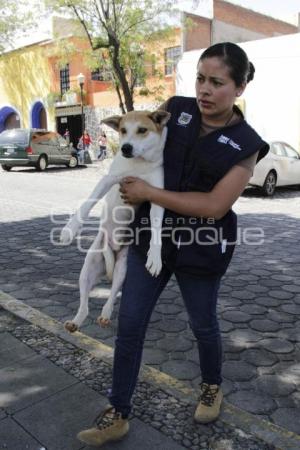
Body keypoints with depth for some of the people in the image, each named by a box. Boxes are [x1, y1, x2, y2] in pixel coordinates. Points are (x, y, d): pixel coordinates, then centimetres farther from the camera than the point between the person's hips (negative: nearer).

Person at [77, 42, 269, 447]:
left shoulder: (245, 145, -11)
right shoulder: (175, 109, -2)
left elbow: (214, 205, -19)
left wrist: (148, 193, -19)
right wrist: (128, 194, 6)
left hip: (201, 248, -3)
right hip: (150, 237, 4)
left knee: (203, 325, 17)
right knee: (129, 326, 5)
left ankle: (212, 387, 48)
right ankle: (118, 415, 22)